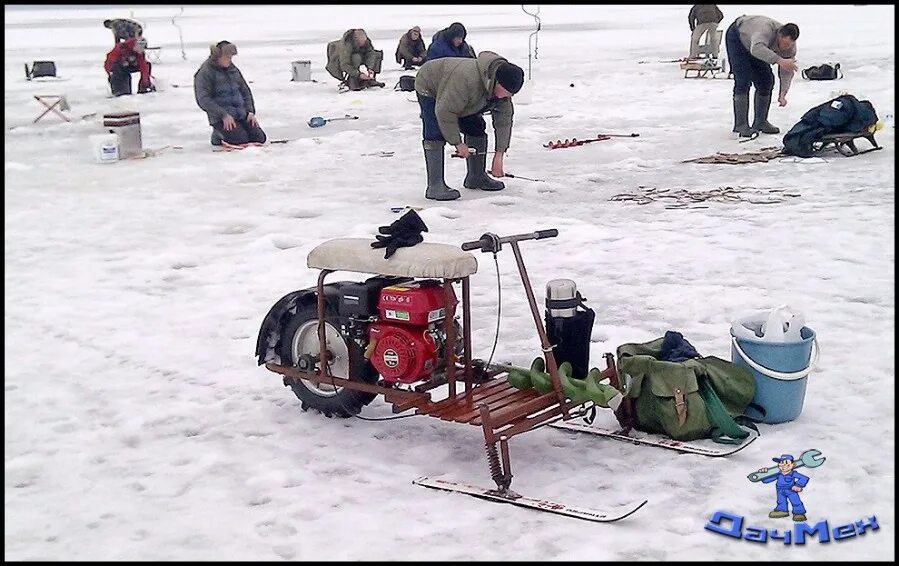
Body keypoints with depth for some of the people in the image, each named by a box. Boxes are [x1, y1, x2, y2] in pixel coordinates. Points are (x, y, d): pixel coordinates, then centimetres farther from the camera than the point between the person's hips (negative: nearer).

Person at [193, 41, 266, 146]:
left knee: (260, 138, -8)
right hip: (221, 118, -6)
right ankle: (218, 134, 5)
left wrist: (250, 111, 4)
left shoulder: (233, 69, 15)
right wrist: (224, 115, -22)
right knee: (241, 139, -24)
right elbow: (204, 100, -15)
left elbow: (245, 91, 20)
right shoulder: (205, 73, -7)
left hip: (241, 115, 6)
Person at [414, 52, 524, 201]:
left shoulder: (503, 89, -19)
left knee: (476, 127, 4)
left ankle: (476, 177, 16)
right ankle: (435, 186, -25)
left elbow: (504, 120, -13)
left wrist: (499, 154, -18)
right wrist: (458, 143, -30)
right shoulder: (466, 78, -44)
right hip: (430, 88, -8)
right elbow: (445, 112, -38)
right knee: (436, 134, -22)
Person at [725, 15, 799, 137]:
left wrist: (783, 94, -34)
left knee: (766, 80, 0)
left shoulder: (790, 46, -21)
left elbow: (787, 71, -20)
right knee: (743, 81, -17)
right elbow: (757, 49, -61)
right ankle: (740, 125, -16)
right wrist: (779, 60, -71)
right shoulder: (766, 29, -42)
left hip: (754, 47, 7)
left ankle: (760, 122, 9)